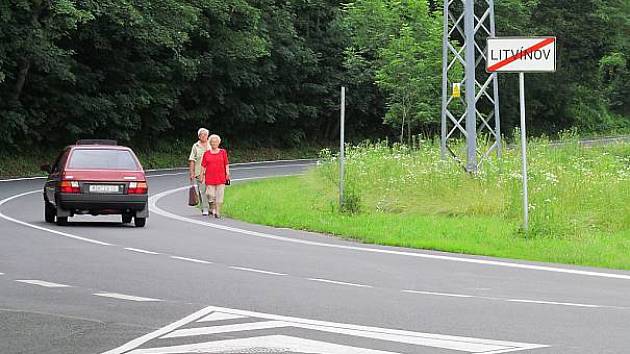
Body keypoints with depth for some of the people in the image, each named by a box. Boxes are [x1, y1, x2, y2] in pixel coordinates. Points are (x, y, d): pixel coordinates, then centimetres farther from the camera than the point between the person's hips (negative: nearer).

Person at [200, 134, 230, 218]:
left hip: (220, 178, 0)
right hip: (210, 178, 0)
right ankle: (213, 209, 21)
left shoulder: (223, 152, 7)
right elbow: (203, 166, 8)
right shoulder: (206, 153, 6)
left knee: (219, 195, -4)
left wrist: (227, 173, -2)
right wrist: (202, 175, 3)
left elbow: (226, 164, 7)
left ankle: (218, 212, 0)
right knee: (211, 195, -2)